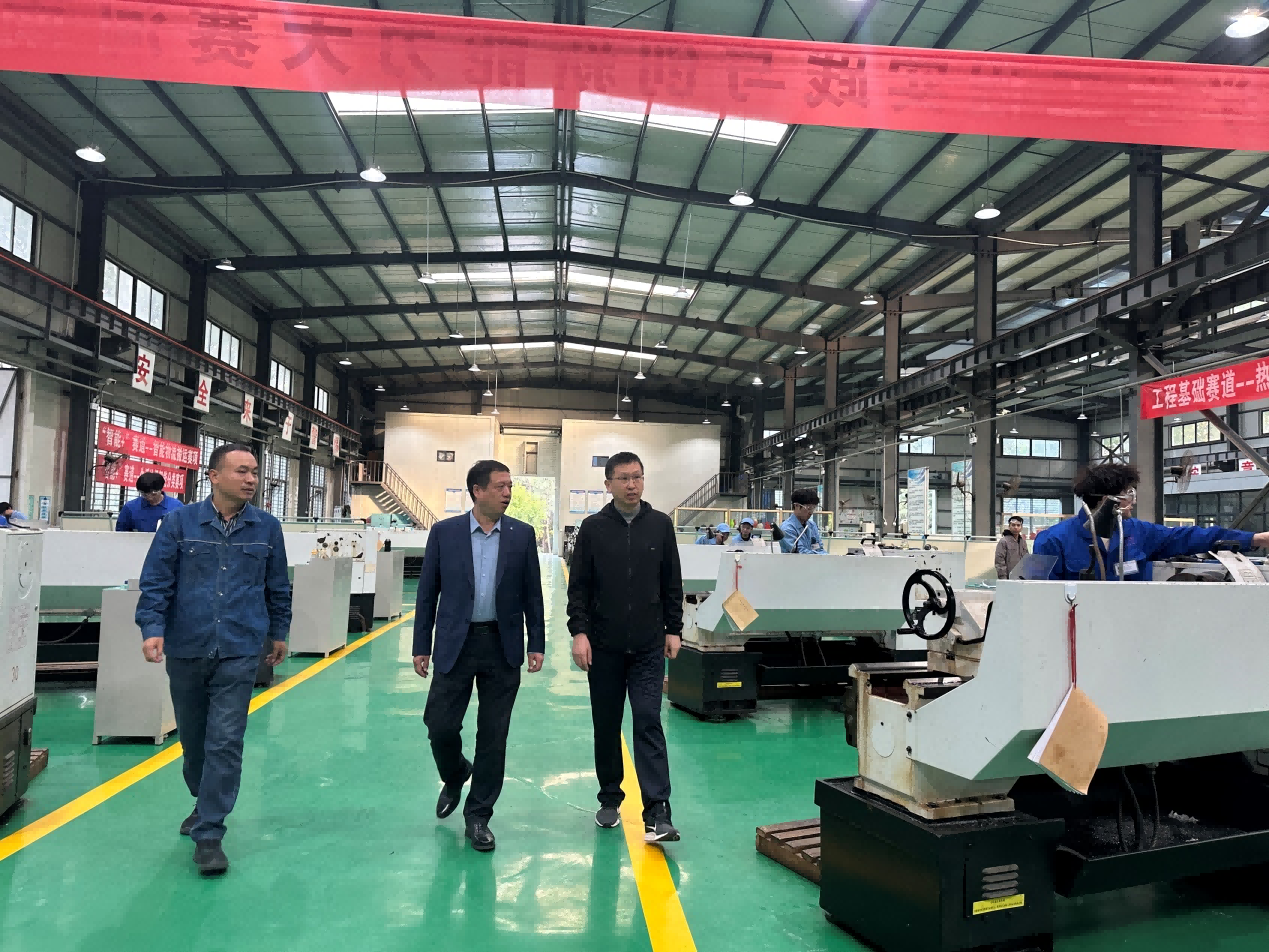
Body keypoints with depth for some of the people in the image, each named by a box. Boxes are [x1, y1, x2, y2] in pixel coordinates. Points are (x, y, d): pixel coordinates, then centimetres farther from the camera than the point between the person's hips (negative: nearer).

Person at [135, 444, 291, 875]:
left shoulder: (267, 528, 2)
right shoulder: (180, 522, -2)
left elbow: (278, 587, 12)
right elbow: (155, 581, -2)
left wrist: (279, 632, 17)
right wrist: (152, 628, -13)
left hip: (239, 653, -1)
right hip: (186, 649, 1)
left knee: (225, 743, -5)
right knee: (193, 738, 17)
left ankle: (209, 833, 6)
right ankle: (204, 803, 41)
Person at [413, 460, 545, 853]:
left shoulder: (523, 535, 1)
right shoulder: (444, 532, -1)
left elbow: (532, 594, 4)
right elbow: (427, 593, 3)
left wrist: (537, 645, 0)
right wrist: (421, 646, 1)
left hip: (503, 647, 1)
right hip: (456, 644, 0)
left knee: (493, 735, 5)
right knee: (440, 725, 1)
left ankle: (478, 816, 21)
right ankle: (455, 777, 35)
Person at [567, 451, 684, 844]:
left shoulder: (661, 525, 3)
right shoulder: (593, 528, 0)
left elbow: (672, 583, 8)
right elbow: (578, 586, 1)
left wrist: (674, 629, 4)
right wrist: (579, 631, -8)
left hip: (648, 647, 0)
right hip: (604, 647, 1)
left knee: (648, 722, -7)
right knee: (606, 726, 11)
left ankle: (657, 813, -5)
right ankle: (610, 799, 28)